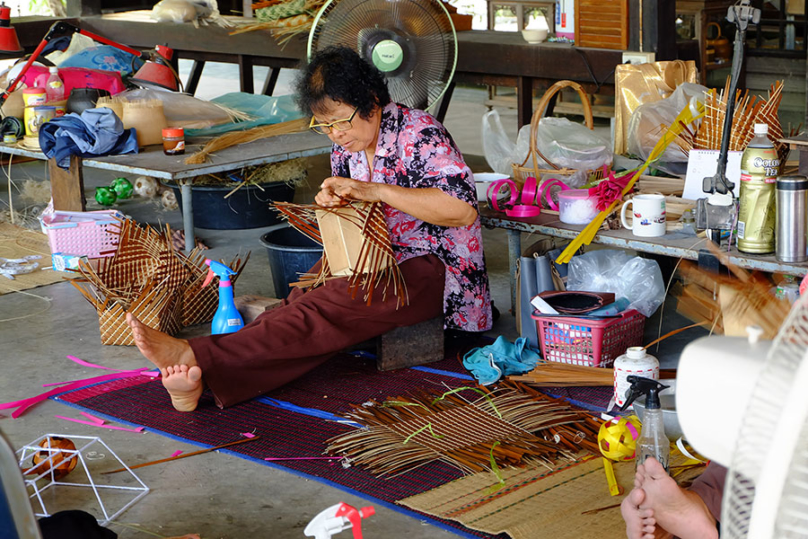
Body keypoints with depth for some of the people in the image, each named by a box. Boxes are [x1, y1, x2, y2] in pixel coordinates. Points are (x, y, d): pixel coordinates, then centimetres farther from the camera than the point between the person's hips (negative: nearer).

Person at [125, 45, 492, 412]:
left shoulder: (420, 135, -12)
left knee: (327, 309, -31)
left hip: (434, 268, -6)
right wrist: (330, 203, -4)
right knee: (303, 302, -25)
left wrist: (375, 191, -26)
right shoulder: (345, 146, 11)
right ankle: (198, 380, -47)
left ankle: (198, 358, -45)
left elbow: (463, 210, -24)